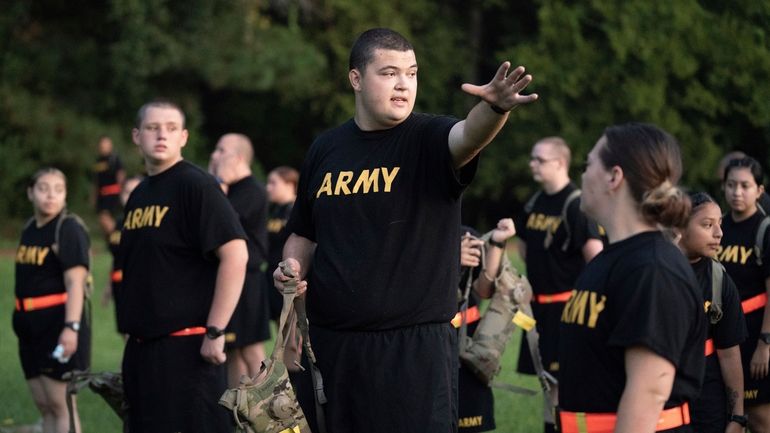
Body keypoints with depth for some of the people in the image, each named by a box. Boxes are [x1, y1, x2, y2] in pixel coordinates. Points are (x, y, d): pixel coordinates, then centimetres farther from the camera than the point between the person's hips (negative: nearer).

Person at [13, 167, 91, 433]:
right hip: (32, 326, 8)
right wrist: (22, 320, 22)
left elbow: (75, 283, -18)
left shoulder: (69, 229, -10)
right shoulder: (30, 229, 14)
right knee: (43, 406, 10)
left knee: (60, 404, -7)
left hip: (58, 324, -8)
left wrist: (71, 327, -26)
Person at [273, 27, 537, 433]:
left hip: (415, 342, -4)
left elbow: (468, 136, -30)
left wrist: (494, 108, -51)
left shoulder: (428, 138, -5)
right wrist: (293, 267, -1)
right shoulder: (324, 149, 8)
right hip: (331, 340, 4)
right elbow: (304, 233, 20)